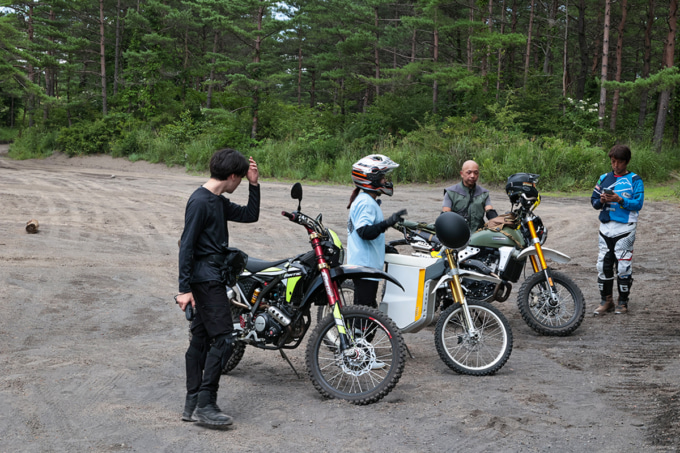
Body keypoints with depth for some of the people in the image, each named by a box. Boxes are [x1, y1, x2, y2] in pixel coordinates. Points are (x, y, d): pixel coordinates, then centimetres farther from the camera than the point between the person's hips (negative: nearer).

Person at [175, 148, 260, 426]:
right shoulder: (200, 201, -15)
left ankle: (192, 405, 16)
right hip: (205, 279, -10)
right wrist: (184, 288, -20)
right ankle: (205, 404, -7)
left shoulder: (218, 202, 14)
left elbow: (250, 215, 22)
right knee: (223, 339, -11)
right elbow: (186, 245, -18)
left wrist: (254, 185, 10)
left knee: (201, 339, 11)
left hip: (210, 278, 10)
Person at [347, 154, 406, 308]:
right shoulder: (366, 202, -16)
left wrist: (385, 247, 28)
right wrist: (387, 222, -37)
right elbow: (364, 232, -29)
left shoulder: (366, 200, 18)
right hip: (365, 266, -11)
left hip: (367, 265, 11)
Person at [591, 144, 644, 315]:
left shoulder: (634, 180, 0)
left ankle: (623, 302, 11)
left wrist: (620, 200, -22)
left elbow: (638, 204, -8)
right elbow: (593, 200, 12)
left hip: (625, 229, -4)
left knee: (623, 266, -2)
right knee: (603, 265, 5)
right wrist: (601, 201, -10)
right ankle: (606, 300, 15)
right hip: (605, 228, 4)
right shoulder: (604, 178, 12)